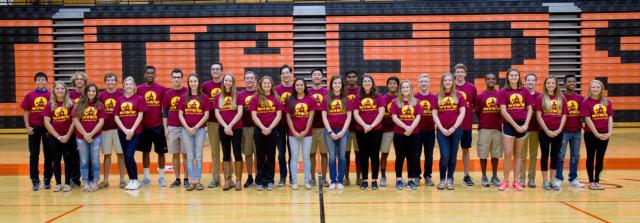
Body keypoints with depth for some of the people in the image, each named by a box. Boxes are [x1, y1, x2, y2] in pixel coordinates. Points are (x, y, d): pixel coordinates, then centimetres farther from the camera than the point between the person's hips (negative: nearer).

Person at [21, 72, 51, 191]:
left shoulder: (51, 95, 1)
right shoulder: (29, 95, 4)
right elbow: (25, 112, 6)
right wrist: (27, 127, -2)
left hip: (48, 128, -1)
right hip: (34, 128, 1)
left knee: (49, 154, 5)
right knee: (34, 154, 3)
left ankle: (47, 179, 15)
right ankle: (35, 180, 9)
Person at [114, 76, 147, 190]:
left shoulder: (139, 98, -2)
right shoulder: (120, 100, 7)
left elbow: (140, 116, -6)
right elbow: (116, 117, 4)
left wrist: (132, 130, -12)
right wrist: (125, 130, -7)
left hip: (135, 132, -4)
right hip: (122, 132, 4)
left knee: (130, 156, -12)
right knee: (126, 157, 6)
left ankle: (135, 180, 2)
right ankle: (131, 180, 17)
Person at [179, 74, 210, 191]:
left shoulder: (204, 97, 2)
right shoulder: (183, 98, 6)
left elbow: (206, 115, -2)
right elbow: (180, 115, 3)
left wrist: (195, 127, -10)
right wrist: (187, 128, -10)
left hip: (200, 129, -1)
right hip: (186, 130, 1)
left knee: (198, 156, 2)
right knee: (189, 156, 3)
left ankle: (198, 181, 7)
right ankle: (191, 181, 7)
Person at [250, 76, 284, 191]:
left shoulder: (276, 98, 5)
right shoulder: (255, 98, 3)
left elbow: (278, 115, 0)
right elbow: (254, 116, -3)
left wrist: (270, 128, -11)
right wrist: (263, 128, -14)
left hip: (272, 130, 1)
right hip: (259, 130, -1)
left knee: (271, 156, 5)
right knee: (260, 156, 4)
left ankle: (269, 181, 11)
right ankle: (259, 181, 9)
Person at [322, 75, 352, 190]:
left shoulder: (346, 99, 4)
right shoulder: (326, 99, 4)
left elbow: (349, 117, 1)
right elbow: (324, 117, 0)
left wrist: (343, 131, -8)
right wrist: (330, 132, -8)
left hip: (343, 131, 0)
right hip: (330, 131, 0)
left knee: (342, 156, 2)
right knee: (332, 157, 2)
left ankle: (340, 181, 8)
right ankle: (333, 181, 9)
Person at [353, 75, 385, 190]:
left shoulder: (379, 97, 5)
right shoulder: (358, 98, 8)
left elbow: (381, 113, -2)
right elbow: (355, 114, 2)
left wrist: (372, 125, -12)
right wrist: (364, 125, -12)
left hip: (376, 130, -1)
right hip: (361, 130, 1)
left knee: (374, 154, 1)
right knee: (364, 155, 5)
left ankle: (374, 180, 6)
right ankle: (364, 180, 10)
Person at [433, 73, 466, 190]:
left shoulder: (458, 96, 5)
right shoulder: (437, 96, 6)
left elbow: (462, 113, 0)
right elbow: (434, 114, 3)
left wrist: (454, 128, -8)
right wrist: (441, 129, -7)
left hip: (456, 130, 1)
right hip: (442, 130, 0)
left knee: (453, 156, 5)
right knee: (445, 155, -9)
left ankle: (450, 180, 14)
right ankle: (442, 180, 5)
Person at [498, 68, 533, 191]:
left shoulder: (525, 92, 8)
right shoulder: (503, 92, -1)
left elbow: (529, 109, 8)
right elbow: (503, 111, -7)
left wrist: (525, 125, -5)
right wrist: (515, 125, -11)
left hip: (522, 125, 3)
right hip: (508, 125, -3)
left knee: (517, 154, 8)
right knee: (508, 154, -6)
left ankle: (516, 181, 13)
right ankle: (505, 181, 3)